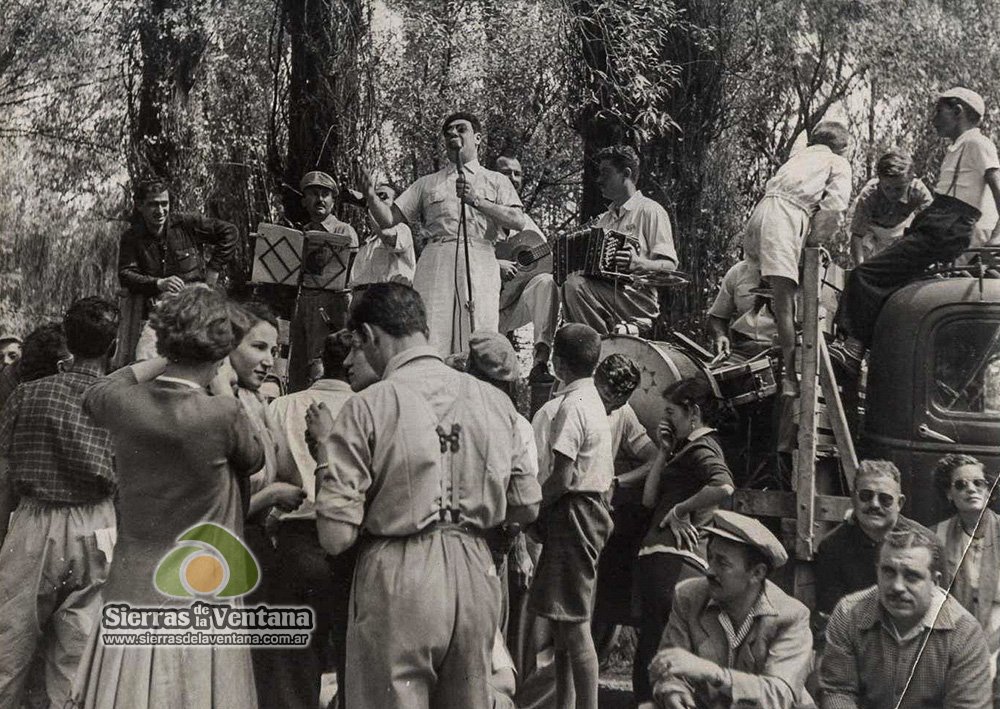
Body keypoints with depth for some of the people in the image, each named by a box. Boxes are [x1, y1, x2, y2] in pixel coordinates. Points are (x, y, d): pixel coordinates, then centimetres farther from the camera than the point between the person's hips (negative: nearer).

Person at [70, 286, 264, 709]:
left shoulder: (124, 404, -6)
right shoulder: (223, 412, -17)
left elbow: (92, 397, 20)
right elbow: (254, 460, 5)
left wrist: (163, 362, 16)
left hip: (131, 598, 4)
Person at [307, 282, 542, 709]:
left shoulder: (367, 407, -11)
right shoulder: (494, 400, 2)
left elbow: (336, 537, -11)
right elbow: (526, 509, 9)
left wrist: (325, 445, 1)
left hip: (398, 580, -4)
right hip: (475, 576, 4)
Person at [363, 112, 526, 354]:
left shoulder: (496, 181, 17)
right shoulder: (428, 183, 21)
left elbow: (518, 222, 1)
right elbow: (388, 219, 16)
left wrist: (476, 200, -9)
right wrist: (371, 195, -4)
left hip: (479, 264, -1)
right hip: (435, 263, 1)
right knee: (430, 337, -11)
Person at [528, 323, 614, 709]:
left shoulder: (570, 406, -16)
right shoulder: (592, 399, 15)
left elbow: (562, 478, -21)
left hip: (571, 514, -11)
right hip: (589, 507, 11)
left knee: (573, 623, -7)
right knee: (562, 620, 17)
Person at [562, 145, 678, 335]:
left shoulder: (649, 210, 4)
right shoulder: (603, 219, 28)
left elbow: (669, 265, -6)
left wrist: (640, 264, -25)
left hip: (638, 301, -6)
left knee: (575, 284, -27)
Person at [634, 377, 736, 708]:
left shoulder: (701, 447, -7)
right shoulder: (687, 447, 22)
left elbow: (724, 487, -29)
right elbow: (650, 499, 16)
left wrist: (680, 509, -18)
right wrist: (664, 449, 13)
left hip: (671, 555, -10)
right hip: (667, 553, 10)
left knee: (653, 640, -10)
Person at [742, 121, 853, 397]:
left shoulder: (798, 157, 35)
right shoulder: (838, 164, 17)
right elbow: (834, 206, 0)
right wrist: (815, 239, 10)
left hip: (760, 211, 6)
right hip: (787, 216, -6)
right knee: (784, 294, -13)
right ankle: (789, 371, -16)